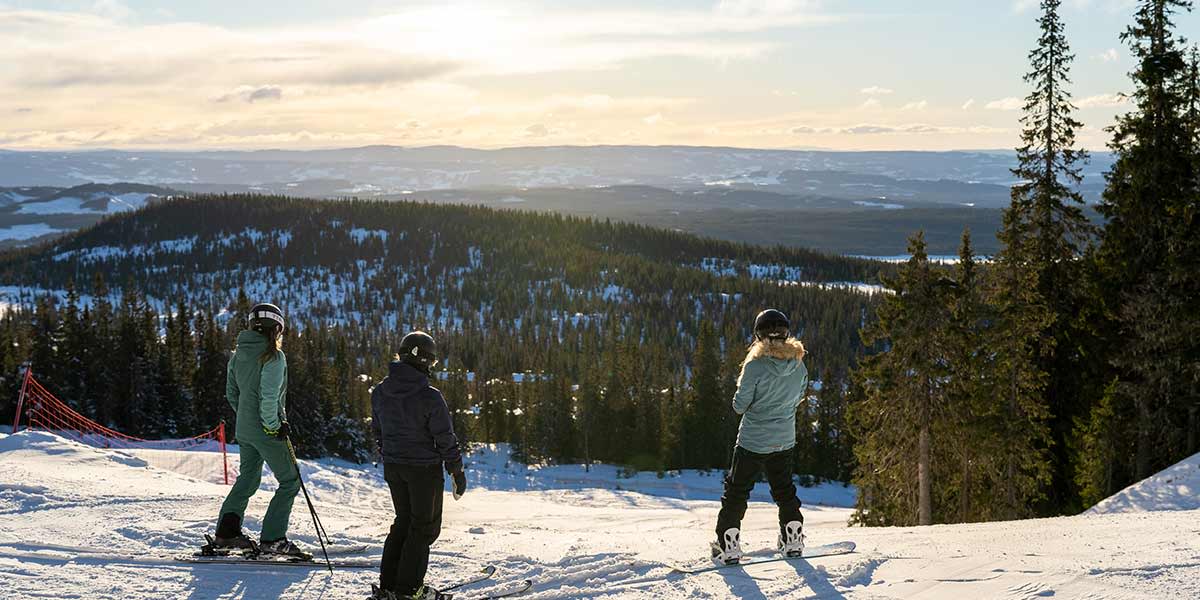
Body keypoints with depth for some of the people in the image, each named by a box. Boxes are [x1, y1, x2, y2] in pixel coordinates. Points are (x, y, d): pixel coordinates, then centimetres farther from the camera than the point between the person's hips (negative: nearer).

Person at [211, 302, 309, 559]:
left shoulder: (238, 354, 8)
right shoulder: (273, 356, -16)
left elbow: (232, 392, 15)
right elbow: (269, 396, -22)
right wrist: (274, 425, -14)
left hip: (244, 428, 8)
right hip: (266, 431, -8)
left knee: (248, 478, 21)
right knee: (290, 480, 2)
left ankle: (226, 532, 18)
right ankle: (272, 539, -3)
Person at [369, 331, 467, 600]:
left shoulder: (380, 392, -1)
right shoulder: (429, 397, -20)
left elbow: (378, 430, 10)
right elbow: (445, 439, -15)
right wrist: (457, 472, -4)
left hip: (392, 467, 6)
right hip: (424, 468, -6)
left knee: (404, 522, 20)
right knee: (425, 527, 7)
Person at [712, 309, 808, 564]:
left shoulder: (755, 366, -21)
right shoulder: (799, 365, -7)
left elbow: (740, 406, -14)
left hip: (753, 441, -4)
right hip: (785, 440, 4)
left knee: (736, 491, 8)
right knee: (784, 489, 23)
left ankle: (729, 546, 7)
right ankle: (793, 541, 26)